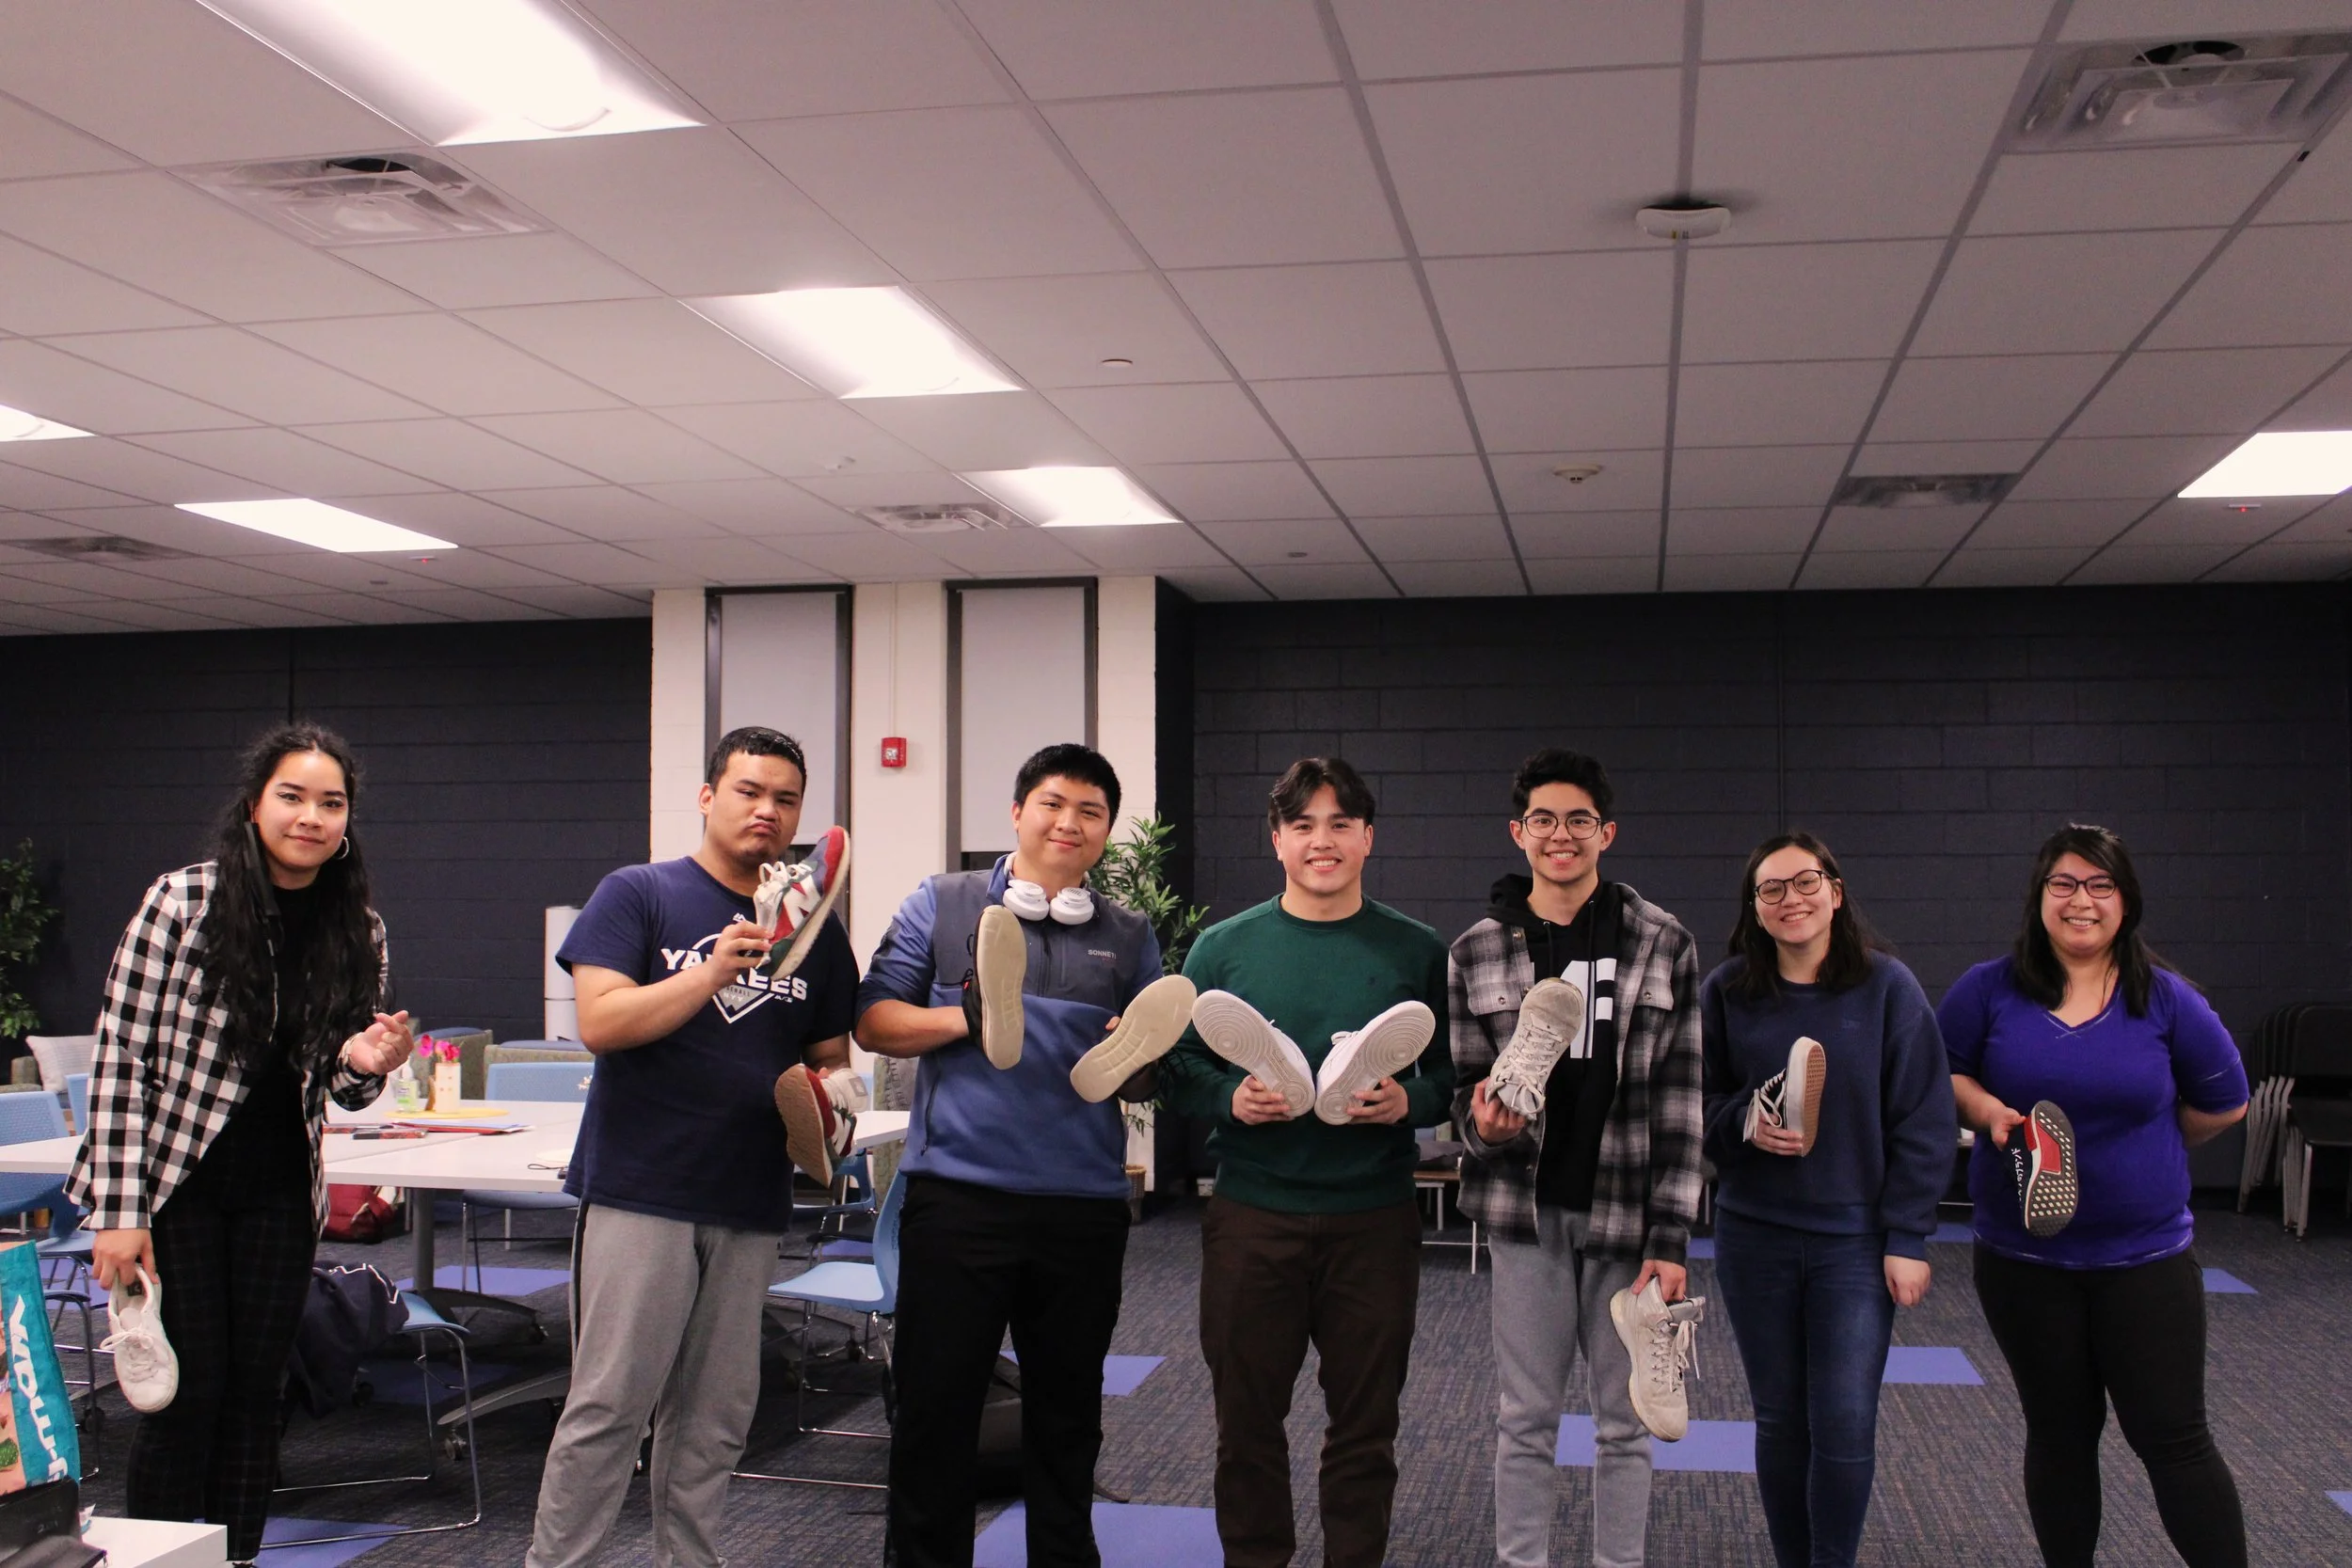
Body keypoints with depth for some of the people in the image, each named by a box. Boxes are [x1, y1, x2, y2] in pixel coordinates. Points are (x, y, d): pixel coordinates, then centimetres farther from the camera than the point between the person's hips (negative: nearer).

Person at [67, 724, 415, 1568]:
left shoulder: (360, 932, 0)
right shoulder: (183, 900, -12)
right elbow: (118, 1060, -11)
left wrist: (364, 1065, -15)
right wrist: (120, 1213, -14)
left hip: (279, 1190, 4)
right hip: (172, 1180, -4)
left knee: (256, 1389, 8)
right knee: (187, 1389, 0)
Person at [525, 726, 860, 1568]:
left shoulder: (815, 929, 13)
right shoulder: (636, 895, 1)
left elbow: (829, 1058, 19)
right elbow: (600, 1022, -10)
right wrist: (713, 972, -21)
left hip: (750, 1204, 4)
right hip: (639, 1191, -4)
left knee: (713, 1419, 10)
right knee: (608, 1406, -4)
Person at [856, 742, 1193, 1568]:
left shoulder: (1129, 935, 11)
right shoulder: (942, 905, 5)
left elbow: (1152, 1078, 13)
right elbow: (874, 1021, 1)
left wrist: (1131, 1059, -11)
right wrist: (964, 1020, -15)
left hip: (1084, 1205, 2)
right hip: (957, 1193, -2)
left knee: (1067, 1412, 14)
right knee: (934, 1405, 4)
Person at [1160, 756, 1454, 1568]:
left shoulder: (1416, 950, 3)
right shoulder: (1224, 946, 2)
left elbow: (1453, 1072, 6)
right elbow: (1177, 1068, 4)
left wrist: (1410, 1100, -14)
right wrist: (1231, 1099, -15)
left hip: (1374, 1218, 0)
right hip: (1252, 1217, 0)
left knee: (1365, 1424, 10)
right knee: (1247, 1419, 10)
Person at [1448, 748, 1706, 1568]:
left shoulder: (1664, 945, 0)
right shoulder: (1475, 951, 2)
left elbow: (1681, 1100, -1)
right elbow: (1465, 1086, 7)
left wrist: (1671, 1238, -7)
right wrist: (1484, 1123, -17)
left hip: (1627, 1214, 0)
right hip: (1528, 1211, 0)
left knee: (1625, 1423, 9)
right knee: (1526, 1421, 8)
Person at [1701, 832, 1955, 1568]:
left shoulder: (1887, 987, -5)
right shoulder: (1726, 991, 0)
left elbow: (1923, 1123, -5)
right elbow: (1698, 1101, 6)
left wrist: (1908, 1239, -9)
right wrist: (1744, 1121, -16)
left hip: (1856, 1239, -2)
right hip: (1754, 1237, 2)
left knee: (1845, 1425, -5)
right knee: (1780, 1420, 9)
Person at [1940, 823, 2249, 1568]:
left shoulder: (2166, 999, -3)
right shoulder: (1989, 990, -4)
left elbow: (2223, 1101, 8)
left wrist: (2142, 1148, 12)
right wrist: (1989, 1112, -12)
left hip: (2146, 1256, -1)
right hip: (2023, 1257, 1)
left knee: (2172, 1436, 1)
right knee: (2060, 1432, 13)